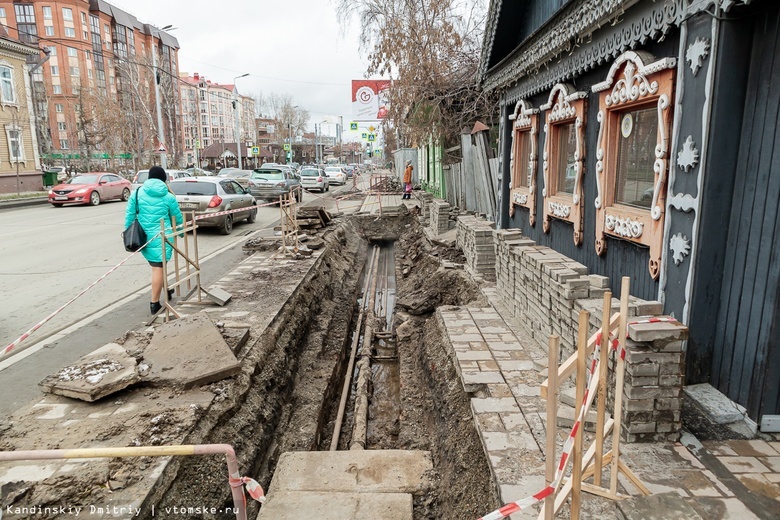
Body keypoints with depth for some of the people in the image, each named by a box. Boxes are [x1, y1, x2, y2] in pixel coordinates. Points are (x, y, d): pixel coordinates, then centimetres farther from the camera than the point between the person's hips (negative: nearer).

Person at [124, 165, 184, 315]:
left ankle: (166, 290, 40)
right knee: (158, 268, 1)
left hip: (143, 237, 4)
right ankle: (154, 303, 3)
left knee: (156, 266, 22)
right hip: (161, 237, -4)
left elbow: (129, 215, 3)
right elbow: (178, 218, 7)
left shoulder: (137, 193, 3)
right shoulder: (168, 197, -2)